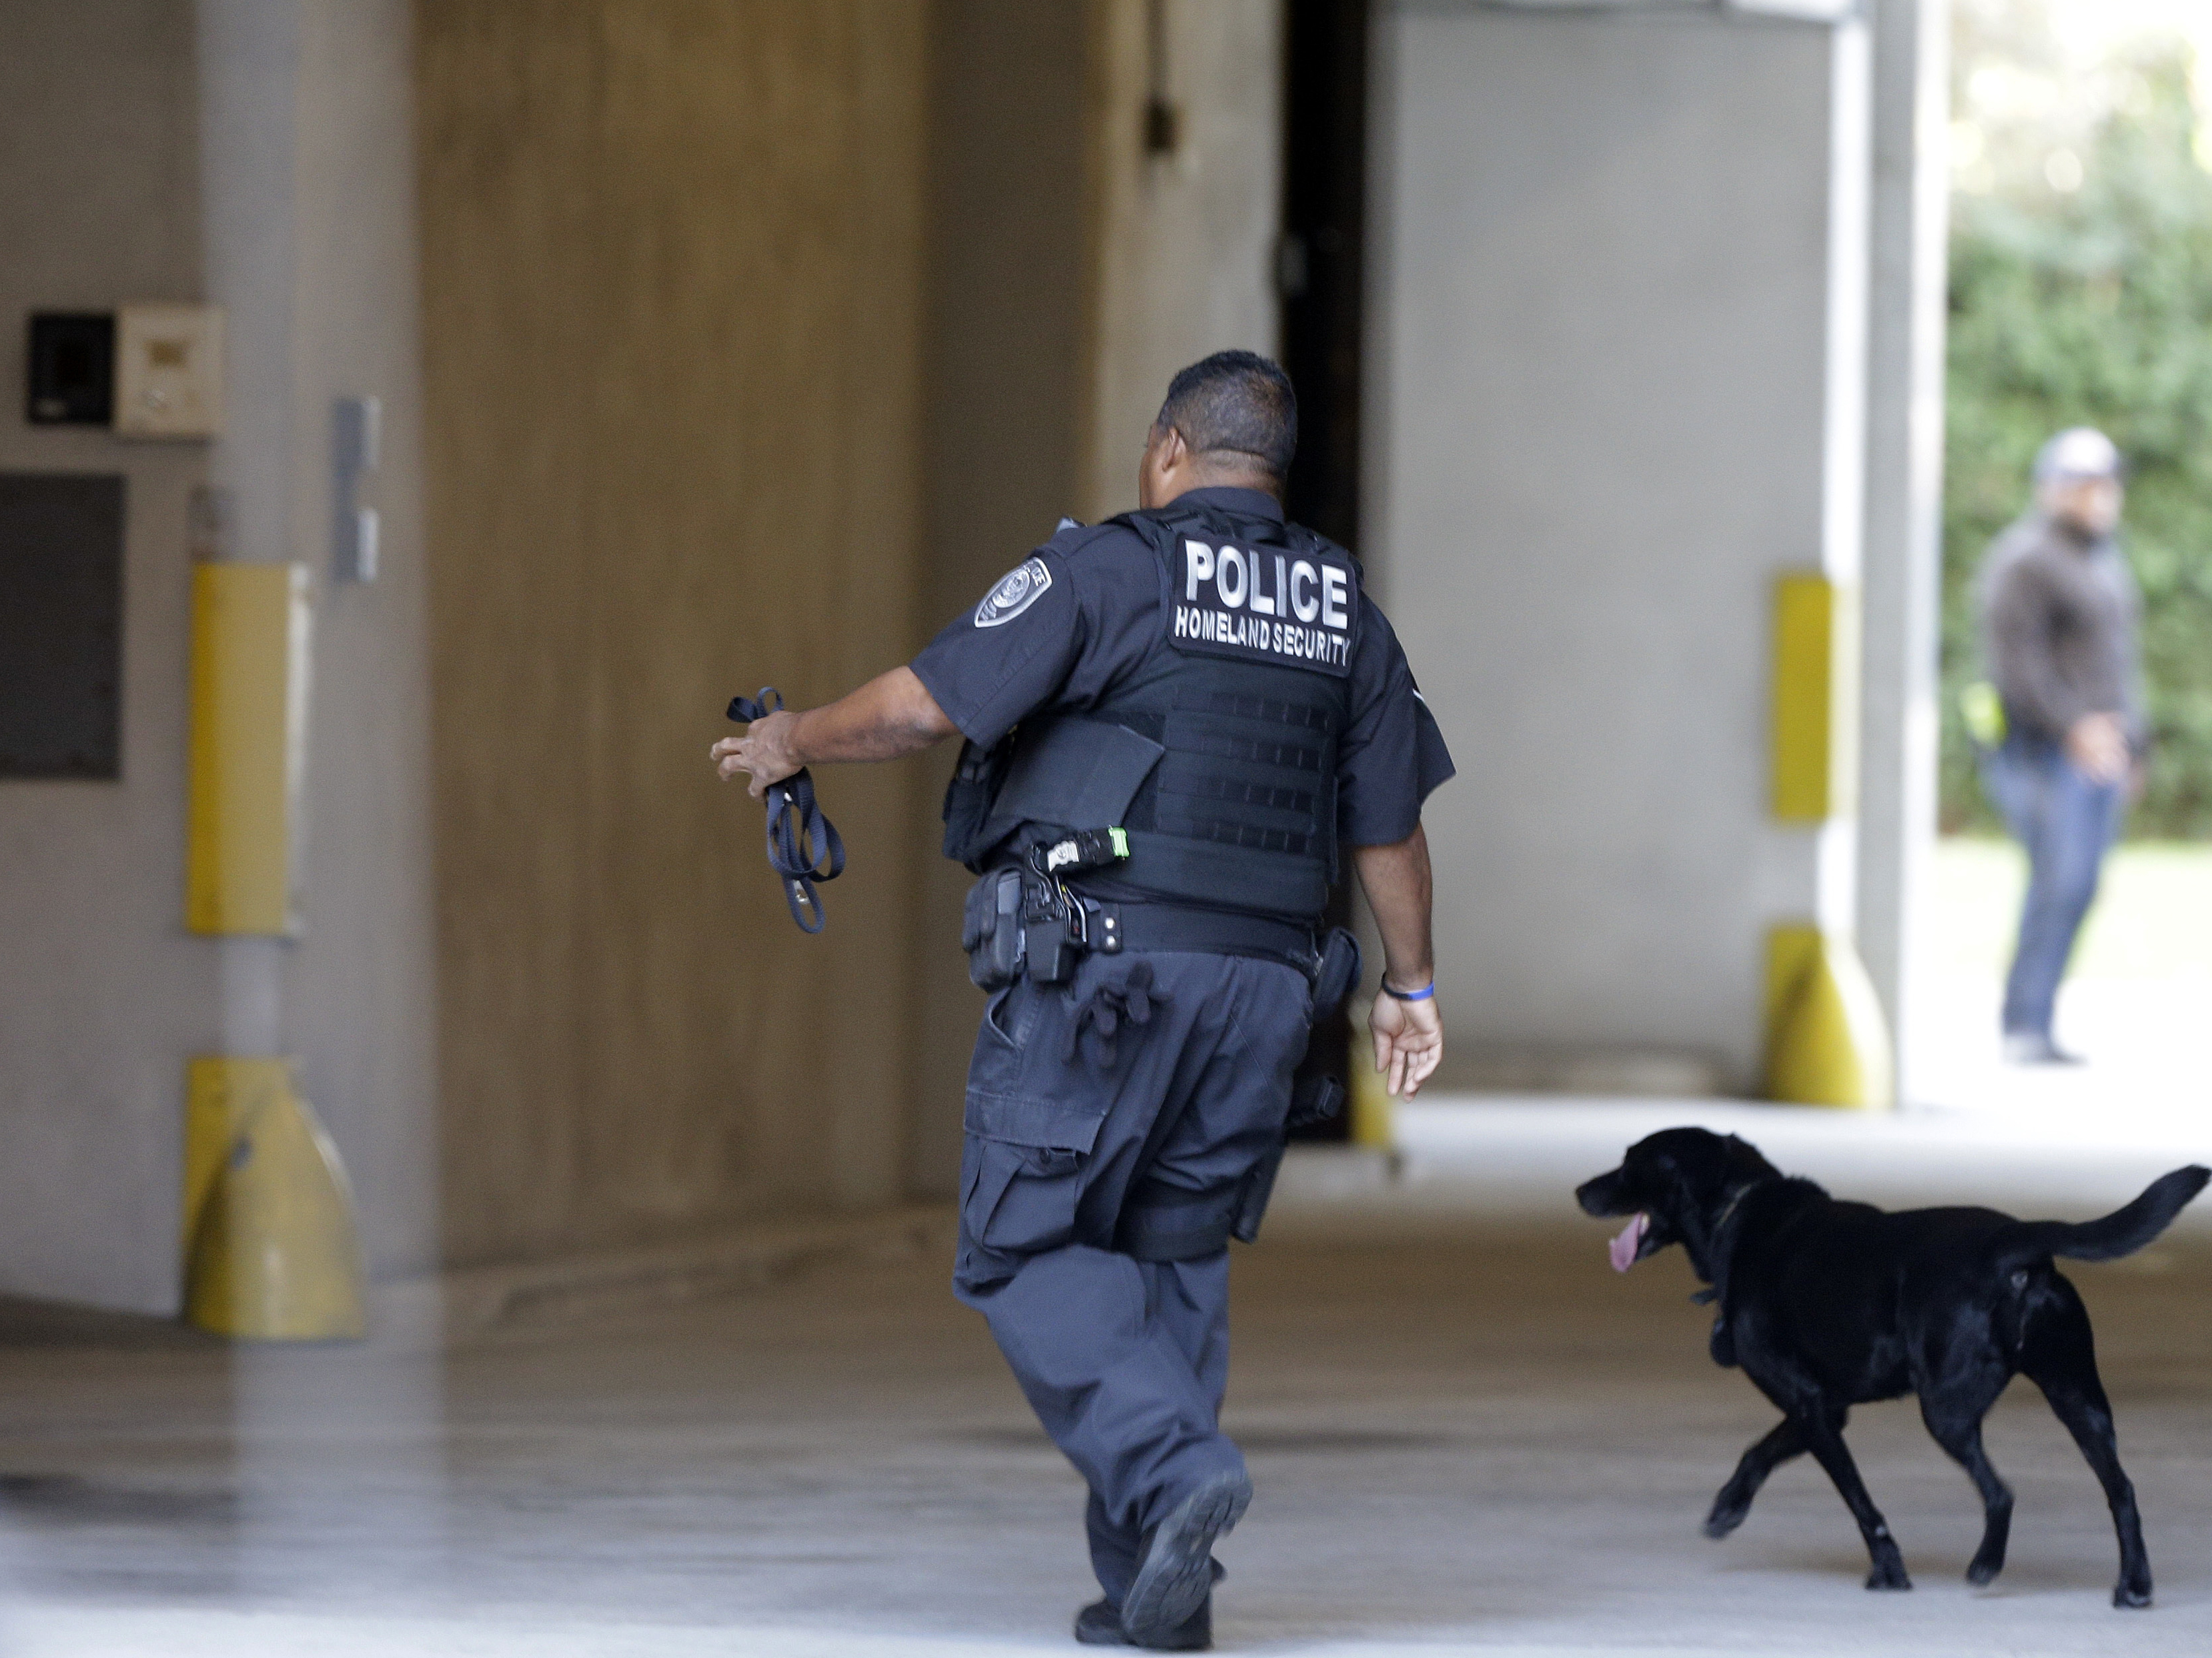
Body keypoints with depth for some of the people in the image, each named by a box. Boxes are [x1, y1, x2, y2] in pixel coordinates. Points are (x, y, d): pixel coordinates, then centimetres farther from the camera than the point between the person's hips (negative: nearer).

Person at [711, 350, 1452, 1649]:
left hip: (1104, 959, -6)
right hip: (1261, 982, 6)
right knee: (1174, 1259, 14)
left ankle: (1174, 1467, -20)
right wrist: (1411, 984, 30)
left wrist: (793, 742, 8)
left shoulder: (1110, 571, -5)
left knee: (1027, 1253, 1)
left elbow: (924, 705, -10)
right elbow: (1392, 825, 18)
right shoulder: (1343, 613, 12)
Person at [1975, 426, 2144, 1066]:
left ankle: (2032, 1027, 7)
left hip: (2099, 747, 9)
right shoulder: (2026, 558, -9)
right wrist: (2071, 727, -24)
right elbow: (2014, 657, -17)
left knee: (2076, 888, 5)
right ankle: (2024, 1028, -15)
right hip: (2044, 746, -9)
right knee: (2060, 880, -16)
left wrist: (2130, 747, 22)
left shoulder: (2105, 560, 20)